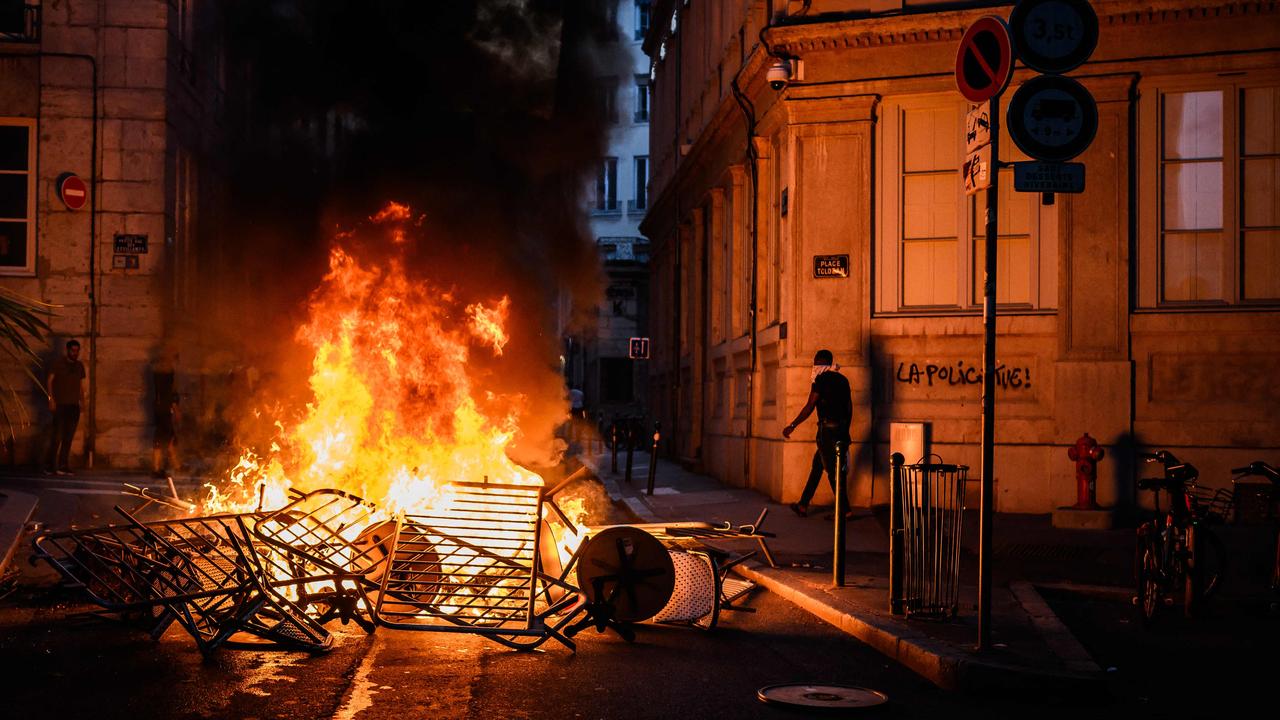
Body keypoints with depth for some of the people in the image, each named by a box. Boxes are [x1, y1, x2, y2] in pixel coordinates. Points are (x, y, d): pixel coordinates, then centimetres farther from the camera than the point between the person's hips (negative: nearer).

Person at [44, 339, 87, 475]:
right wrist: (51, 398, -11)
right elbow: (49, 381, -2)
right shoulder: (58, 363, 1)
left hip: (74, 406, 5)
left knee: (68, 438, 2)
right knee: (56, 436, -9)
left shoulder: (79, 366, 15)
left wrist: (82, 401, 9)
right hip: (61, 405, -5)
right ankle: (49, 466, -5)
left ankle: (63, 466, 4)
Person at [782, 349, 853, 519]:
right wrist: (845, 431, 24)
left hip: (827, 428, -8)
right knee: (817, 465, 14)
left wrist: (792, 426, -6)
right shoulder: (842, 380, 14)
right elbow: (849, 407, 16)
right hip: (841, 429, 8)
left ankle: (844, 510, -5)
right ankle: (803, 505, 17)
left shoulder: (821, 379, -8)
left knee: (832, 470, -4)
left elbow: (810, 406, -11)